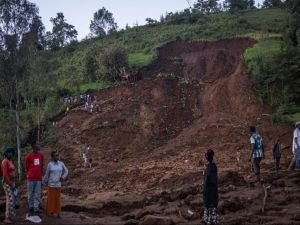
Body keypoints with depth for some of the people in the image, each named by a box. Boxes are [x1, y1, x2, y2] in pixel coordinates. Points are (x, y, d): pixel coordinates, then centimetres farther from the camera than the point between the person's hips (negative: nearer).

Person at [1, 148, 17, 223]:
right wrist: (11, 184, -16)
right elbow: (5, 175, -19)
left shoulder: (11, 161, 11)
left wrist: (13, 184, 13)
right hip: (7, 183, -9)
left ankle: (10, 216, 22)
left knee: (11, 200, 13)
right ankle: (7, 218, -1)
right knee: (10, 200, -8)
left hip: (12, 182, 9)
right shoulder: (5, 162, -15)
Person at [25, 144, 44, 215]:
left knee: (37, 193, 0)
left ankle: (36, 208, 3)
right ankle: (31, 208, 17)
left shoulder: (41, 155, 5)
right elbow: (26, 166, 5)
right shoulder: (29, 155, -7)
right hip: (31, 178, -3)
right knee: (31, 194, 7)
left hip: (38, 178, 3)